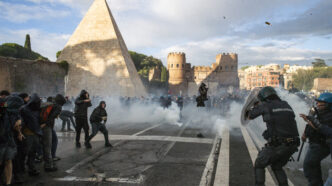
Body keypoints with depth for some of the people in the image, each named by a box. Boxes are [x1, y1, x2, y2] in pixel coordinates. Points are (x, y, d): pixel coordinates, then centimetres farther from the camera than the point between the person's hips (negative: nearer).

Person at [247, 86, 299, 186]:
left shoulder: (266, 106, -3)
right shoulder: (286, 105, 14)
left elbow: (250, 115, 9)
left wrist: (257, 106, 28)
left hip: (277, 145, -6)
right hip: (292, 145, 6)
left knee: (259, 165, 14)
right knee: (277, 166, 27)